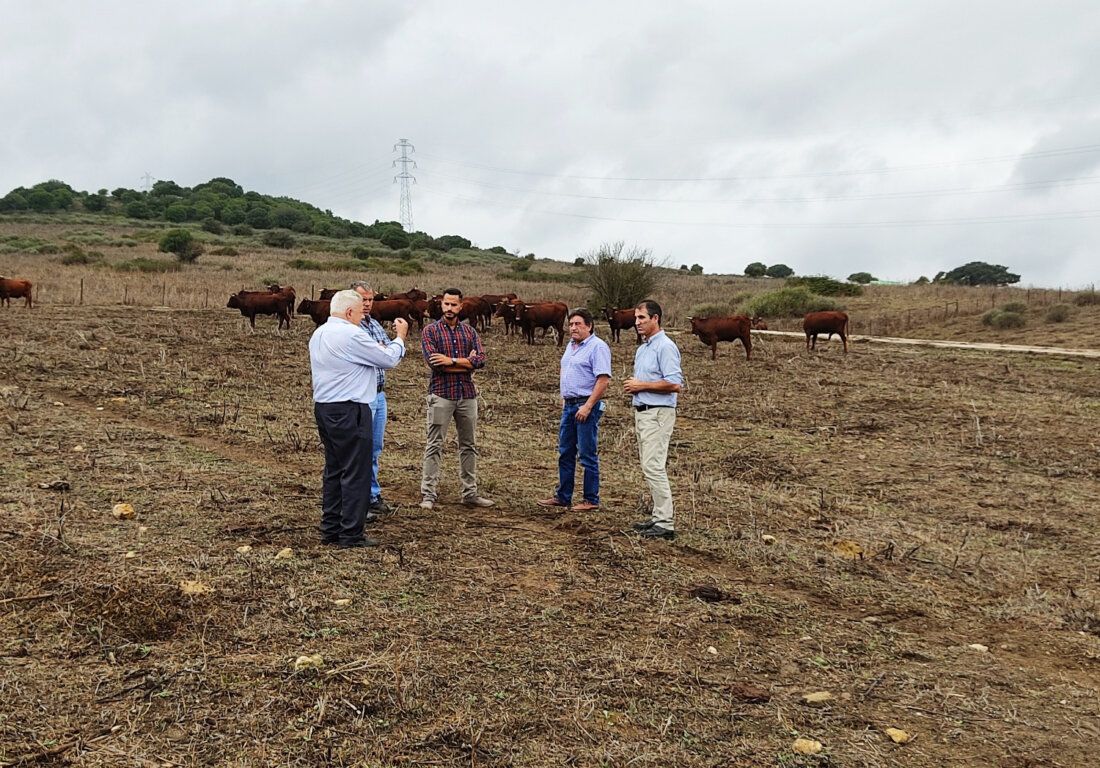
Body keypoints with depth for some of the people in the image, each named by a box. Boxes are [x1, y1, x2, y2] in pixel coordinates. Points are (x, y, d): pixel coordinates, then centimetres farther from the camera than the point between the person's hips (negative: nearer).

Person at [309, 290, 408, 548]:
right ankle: (351, 534, 0)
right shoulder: (352, 335, -15)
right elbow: (388, 359, -9)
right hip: (348, 410, -9)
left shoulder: (318, 334, 13)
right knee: (356, 473, -3)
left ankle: (330, 529, 20)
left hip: (323, 408, 9)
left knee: (333, 470, 15)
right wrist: (400, 338, 9)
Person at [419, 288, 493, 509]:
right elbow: (433, 361, -14)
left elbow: (481, 359, -4)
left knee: (468, 445, 10)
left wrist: (452, 361, -15)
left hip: (467, 394, 4)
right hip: (441, 394, -4)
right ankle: (428, 494, 1)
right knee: (434, 445, -3)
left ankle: (470, 493, 18)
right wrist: (467, 363, -9)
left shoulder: (470, 332, 10)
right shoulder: (430, 330, 0)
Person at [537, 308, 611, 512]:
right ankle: (562, 496, 21)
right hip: (569, 405, 9)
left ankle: (591, 500, 7)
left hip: (586, 406, -9)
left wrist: (588, 406, -22)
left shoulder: (598, 346, -12)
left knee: (588, 455, -2)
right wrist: (564, 399, 16)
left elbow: (603, 380, -19)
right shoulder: (571, 346, 16)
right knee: (565, 453, 12)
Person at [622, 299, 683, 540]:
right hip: (641, 412, 10)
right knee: (649, 466, 12)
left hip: (658, 413, -10)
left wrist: (642, 386, -15)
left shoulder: (665, 347, -13)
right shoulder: (642, 349, 18)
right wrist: (632, 387, 7)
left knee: (654, 466, -13)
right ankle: (658, 516, 18)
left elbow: (675, 384, -21)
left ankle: (665, 524, -10)